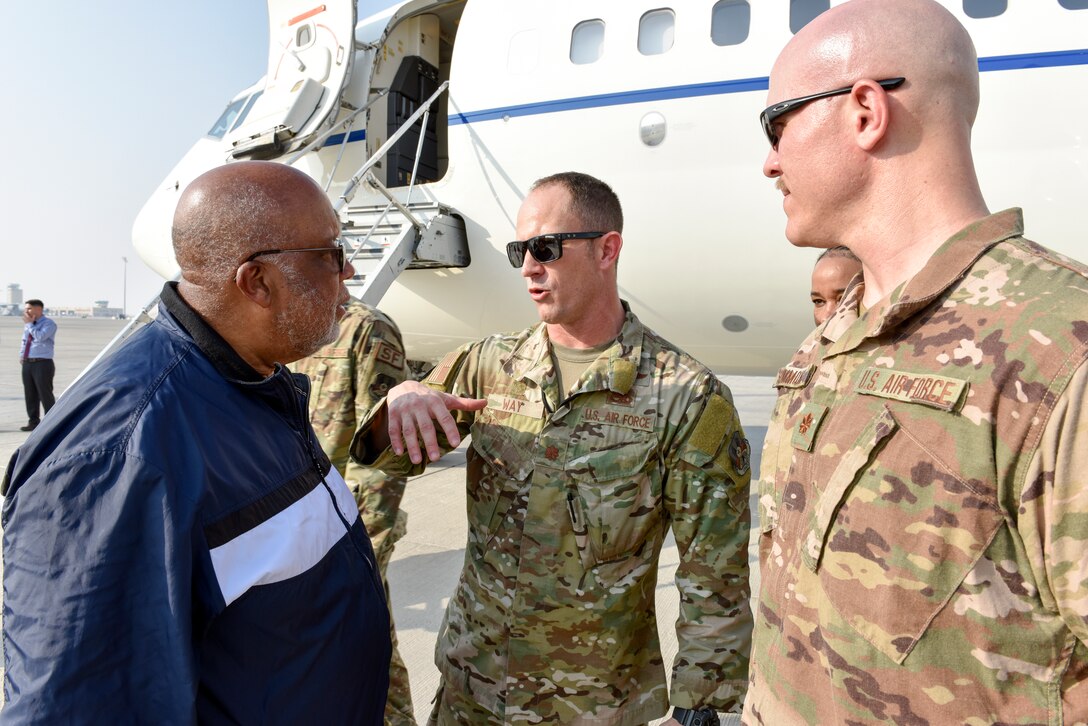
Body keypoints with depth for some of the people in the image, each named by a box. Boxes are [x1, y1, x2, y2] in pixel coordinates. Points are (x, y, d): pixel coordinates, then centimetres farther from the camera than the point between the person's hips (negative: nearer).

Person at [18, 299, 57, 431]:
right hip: (27, 363, 7)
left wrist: (30, 324, -13)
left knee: (45, 394, -5)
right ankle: (33, 422, 19)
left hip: (42, 364, -7)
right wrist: (21, 356, 8)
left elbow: (40, 337, -23)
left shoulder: (49, 324, -7)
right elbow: (24, 341, 23)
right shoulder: (28, 325, 15)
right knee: (30, 394, 10)